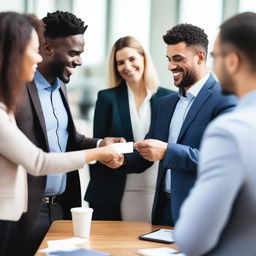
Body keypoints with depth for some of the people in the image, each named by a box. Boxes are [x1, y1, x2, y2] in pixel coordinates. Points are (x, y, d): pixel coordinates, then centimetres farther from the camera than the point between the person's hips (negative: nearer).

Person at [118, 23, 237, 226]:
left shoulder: (224, 100, -10)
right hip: (164, 210, 7)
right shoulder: (166, 104, 14)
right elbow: (145, 159, 14)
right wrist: (122, 160, -7)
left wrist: (168, 151, -25)